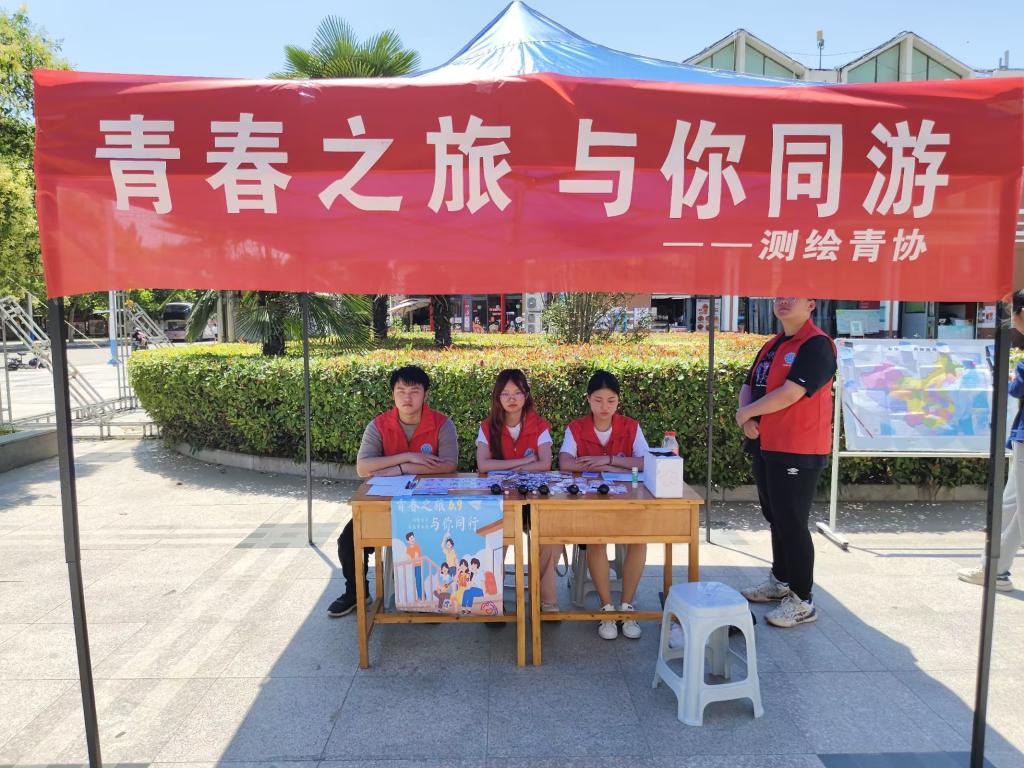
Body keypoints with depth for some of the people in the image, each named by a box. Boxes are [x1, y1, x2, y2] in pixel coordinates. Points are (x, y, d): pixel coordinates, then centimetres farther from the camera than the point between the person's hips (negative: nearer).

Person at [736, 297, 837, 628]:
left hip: (797, 452, -8)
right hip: (765, 447, 9)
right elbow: (749, 386, 16)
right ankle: (779, 581, 35)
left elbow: (790, 394, -22)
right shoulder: (771, 346, 14)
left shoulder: (816, 345, -14)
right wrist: (747, 419, -5)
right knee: (775, 518, 19)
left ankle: (802, 601, 10)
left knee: (792, 524, -3)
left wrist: (745, 413, -10)